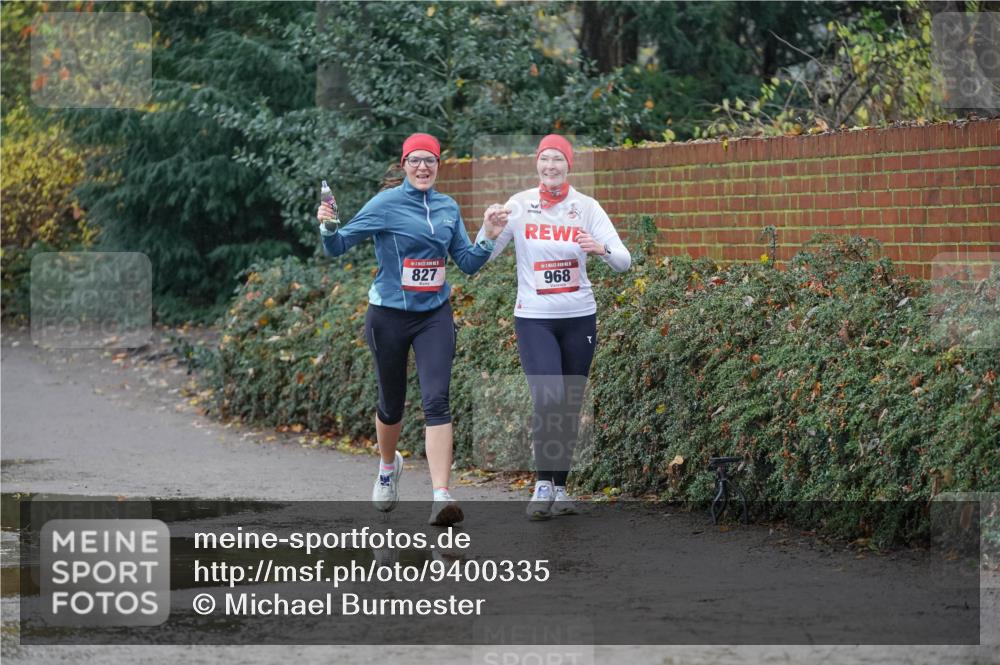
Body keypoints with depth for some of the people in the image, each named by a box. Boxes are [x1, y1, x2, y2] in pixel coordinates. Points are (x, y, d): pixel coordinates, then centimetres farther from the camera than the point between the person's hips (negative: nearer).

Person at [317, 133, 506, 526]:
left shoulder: (448, 208, 6)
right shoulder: (386, 204, -7)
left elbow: (467, 263, 13)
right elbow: (338, 247, -7)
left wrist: (488, 239, -5)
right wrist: (328, 227, -28)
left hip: (434, 316, 2)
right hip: (389, 316, -2)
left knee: (436, 401, -14)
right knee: (391, 404, 11)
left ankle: (441, 496, -22)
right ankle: (388, 467, 43)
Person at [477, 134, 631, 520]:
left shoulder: (586, 207, -3)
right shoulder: (519, 206, -4)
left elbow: (624, 262, -8)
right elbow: (483, 257, -2)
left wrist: (602, 249, -29)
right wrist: (490, 229, -21)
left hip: (579, 317, 2)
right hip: (534, 318, -2)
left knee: (570, 405, 7)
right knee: (547, 398, -17)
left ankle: (559, 487, 19)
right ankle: (543, 485, -6)